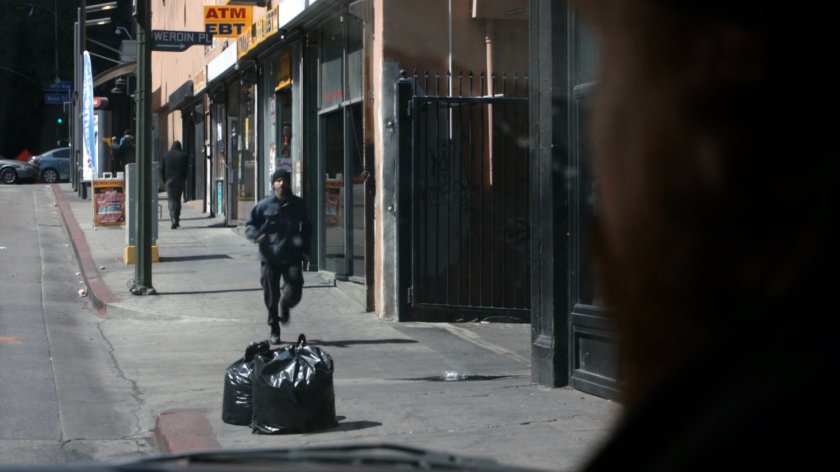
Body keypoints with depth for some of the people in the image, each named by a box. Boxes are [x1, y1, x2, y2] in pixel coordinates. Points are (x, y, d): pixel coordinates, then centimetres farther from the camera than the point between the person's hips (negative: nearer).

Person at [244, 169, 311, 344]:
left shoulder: (298, 205, 7)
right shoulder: (264, 205, 0)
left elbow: (305, 229, 18)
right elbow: (249, 224, 6)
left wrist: (305, 250, 11)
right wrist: (257, 235, -15)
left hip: (292, 257, 1)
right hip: (270, 258, -1)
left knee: (294, 291, -10)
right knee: (271, 296, 3)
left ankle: (285, 305, 26)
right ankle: (274, 329, 18)